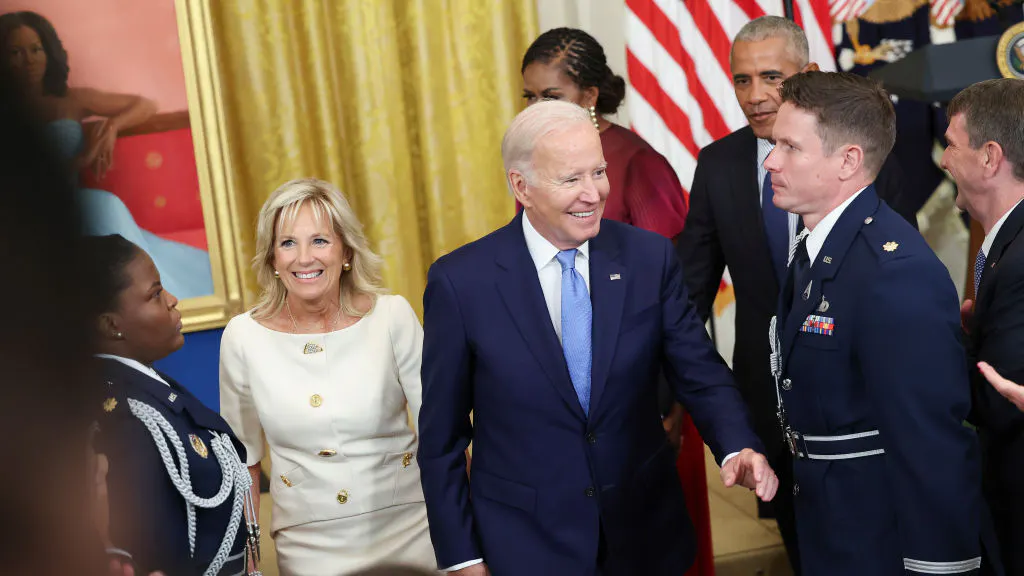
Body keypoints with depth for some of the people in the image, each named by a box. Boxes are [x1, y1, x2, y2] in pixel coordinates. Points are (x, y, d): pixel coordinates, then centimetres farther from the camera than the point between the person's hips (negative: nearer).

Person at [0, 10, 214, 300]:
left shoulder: (71, 101, 14)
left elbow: (146, 106, 20)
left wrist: (112, 126, 0)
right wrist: (79, 160, -12)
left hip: (79, 210, 2)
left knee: (103, 205, -33)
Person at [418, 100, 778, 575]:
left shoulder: (650, 258, -6)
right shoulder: (460, 282, -12)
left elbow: (700, 374, -2)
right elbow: (441, 437, -6)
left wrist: (737, 448, -21)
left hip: (646, 537, 3)